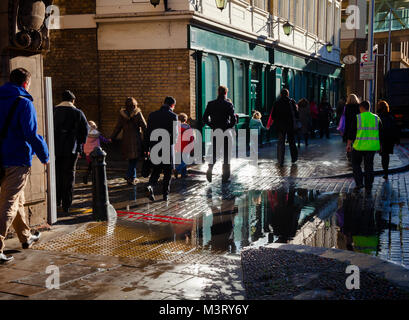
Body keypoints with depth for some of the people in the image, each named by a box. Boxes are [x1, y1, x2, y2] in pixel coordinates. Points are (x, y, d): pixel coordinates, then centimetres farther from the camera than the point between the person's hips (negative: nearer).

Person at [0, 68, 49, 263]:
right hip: (17, 161, -8)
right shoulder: (24, 103, -13)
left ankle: (26, 237, 37)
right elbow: (31, 135, -18)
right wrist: (44, 155, -6)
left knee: (17, 199, 22)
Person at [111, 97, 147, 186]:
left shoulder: (122, 114, 1)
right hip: (136, 139, -3)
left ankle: (132, 177, 19)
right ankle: (131, 178, 2)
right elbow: (144, 126, -8)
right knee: (134, 158, 3)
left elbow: (117, 128, 5)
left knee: (131, 158, 15)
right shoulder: (138, 113, -8)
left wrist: (112, 138, 15)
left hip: (126, 140, 4)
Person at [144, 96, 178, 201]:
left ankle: (150, 186, -9)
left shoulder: (152, 115, 5)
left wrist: (147, 148, 12)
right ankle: (165, 194, 13)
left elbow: (147, 132, 6)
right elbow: (175, 134, -11)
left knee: (156, 170, 16)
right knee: (167, 172, 10)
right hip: (168, 147, -3)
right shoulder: (173, 116, -8)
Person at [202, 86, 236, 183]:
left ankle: (209, 170, -7)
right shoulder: (229, 104, -7)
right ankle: (225, 176, 10)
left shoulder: (211, 104, 1)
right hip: (226, 132, -2)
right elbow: (233, 120, -12)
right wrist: (229, 127, 6)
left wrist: (212, 125, 11)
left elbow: (205, 118, 0)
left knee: (214, 153, 15)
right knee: (226, 154, 8)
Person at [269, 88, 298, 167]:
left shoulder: (277, 103, -3)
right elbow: (296, 115, -1)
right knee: (292, 142, 14)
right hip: (291, 126, 0)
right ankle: (294, 158, 24)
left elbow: (273, 116, -2)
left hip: (280, 126, 0)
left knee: (281, 143, 4)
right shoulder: (292, 102, -3)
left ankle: (280, 161, 0)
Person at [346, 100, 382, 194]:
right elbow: (381, 133, 11)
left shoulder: (357, 118, -6)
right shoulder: (376, 118, 6)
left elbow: (352, 132, -7)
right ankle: (368, 188, 12)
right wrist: (379, 145, 19)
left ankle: (359, 183, 0)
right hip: (372, 146, 3)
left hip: (359, 146, -3)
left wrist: (349, 144, -1)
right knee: (369, 166, 10)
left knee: (356, 164, 13)